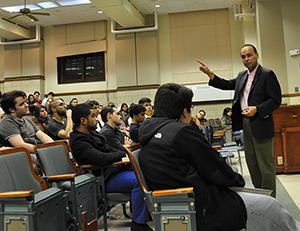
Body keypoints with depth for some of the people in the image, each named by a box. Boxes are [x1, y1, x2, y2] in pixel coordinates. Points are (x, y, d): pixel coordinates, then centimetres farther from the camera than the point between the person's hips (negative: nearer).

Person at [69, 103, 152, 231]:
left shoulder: (92, 133, 12)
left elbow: (108, 149, 20)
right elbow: (101, 159, -30)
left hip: (110, 170, 10)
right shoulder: (78, 142, -19)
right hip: (102, 179, -10)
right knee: (138, 179, -27)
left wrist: (123, 151, 0)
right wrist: (123, 153, -13)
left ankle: (148, 211, 14)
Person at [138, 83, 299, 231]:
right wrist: (238, 180, 7)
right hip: (201, 212, -9)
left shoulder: (147, 132, 7)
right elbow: (215, 169, -11)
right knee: (269, 206, 3)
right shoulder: (182, 131, -20)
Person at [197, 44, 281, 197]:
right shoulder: (242, 76, 13)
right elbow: (227, 85, 13)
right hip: (246, 124, 8)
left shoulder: (267, 74, -8)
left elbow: (276, 100, -11)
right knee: (252, 164, 15)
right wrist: (209, 73, 3)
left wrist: (257, 109, -22)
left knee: (266, 165, -1)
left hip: (261, 125, -7)